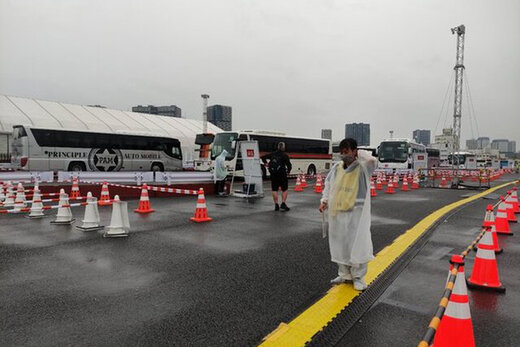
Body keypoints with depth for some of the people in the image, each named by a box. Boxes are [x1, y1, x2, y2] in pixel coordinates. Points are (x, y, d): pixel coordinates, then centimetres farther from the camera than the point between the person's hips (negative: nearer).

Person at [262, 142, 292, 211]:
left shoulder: (273, 154, 5)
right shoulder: (284, 155, -7)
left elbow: (263, 157, 10)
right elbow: (289, 165, -13)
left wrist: (265, 163, 23)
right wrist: (288, 171, 4)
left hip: (273, 175, 4)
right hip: (282, 174, -3)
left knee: (274, 190, 10)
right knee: (285, 190, 9)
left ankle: (276, 205, 10)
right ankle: (283, 204, 0)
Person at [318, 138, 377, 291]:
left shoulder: (362, 167, -9)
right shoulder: (336, 167, 5)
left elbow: (372, 160, -32)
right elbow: (328, 184, 16)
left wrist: (359, 153, -13)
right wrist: (324, 200, 6)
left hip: (356, 213, -5)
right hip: (338, 212, 5)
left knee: (357, 244, 0)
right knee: (340, 244, 14)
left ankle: (358, 277, 18)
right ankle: (344, 274, 31)